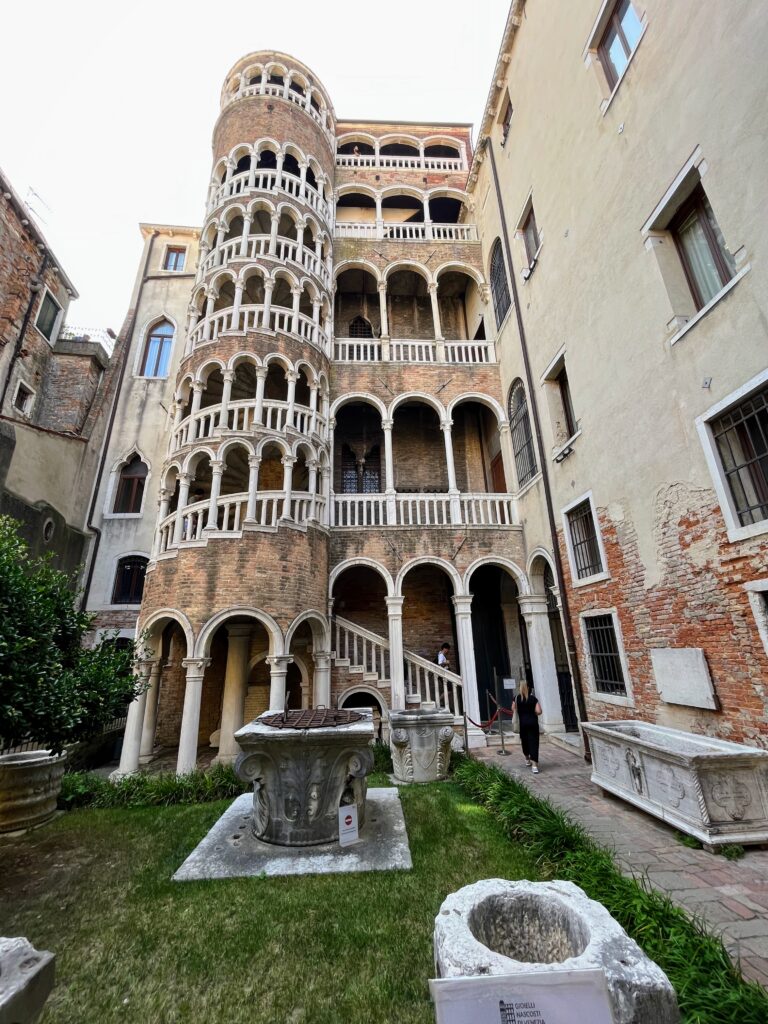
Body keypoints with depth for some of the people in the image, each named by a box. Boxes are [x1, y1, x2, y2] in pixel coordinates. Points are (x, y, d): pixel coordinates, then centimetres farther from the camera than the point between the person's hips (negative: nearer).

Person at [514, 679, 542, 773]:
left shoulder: (517, 698, -4)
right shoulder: (533, 698, -5)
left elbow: (514, 710, -3)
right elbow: (539, 711, -12)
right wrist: (532, 713, 8)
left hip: (522, 723, 1)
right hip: (532, 722, -1)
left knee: (524, 741, 19)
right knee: (533, 742, 0)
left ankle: (527, 760, 36)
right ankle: (534, 765, -9)